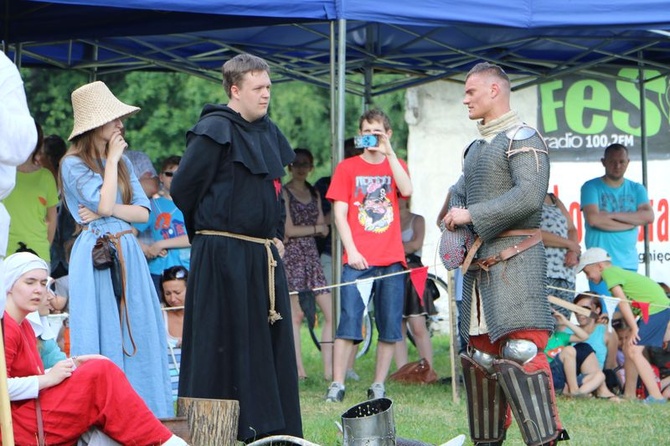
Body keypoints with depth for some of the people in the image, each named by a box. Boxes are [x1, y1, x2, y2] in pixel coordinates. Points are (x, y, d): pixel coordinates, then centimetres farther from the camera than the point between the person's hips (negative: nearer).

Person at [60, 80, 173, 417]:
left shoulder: (122, 163, 15)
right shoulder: (73, 164, -5)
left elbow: (143, 212, 7)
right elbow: (105, 203, -17)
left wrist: (107, 211, -10)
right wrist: (112, 159, -7)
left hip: (128, 256, 6)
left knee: (136, 332, 3)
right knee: (102, 337, -6)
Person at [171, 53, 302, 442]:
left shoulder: (268, 133, 13)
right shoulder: (215, 131, -11)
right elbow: (183, 190, -10)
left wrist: (276, 235, 16)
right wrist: (212, 227, 0)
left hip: (264, 257, 8)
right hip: (223, 257, -8)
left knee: (272, 345, 10)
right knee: (224, 348, -3)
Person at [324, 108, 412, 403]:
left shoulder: (396, 166, 14)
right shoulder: (347, 168, 9)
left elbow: (406, 190, -8)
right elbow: (339, 213, 3)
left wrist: (388, 152, -11)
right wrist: (351, 251, -9)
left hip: (391, 259, 2)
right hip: (358, 259, -2)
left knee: (390, 328, 1)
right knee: (349, 323, -9)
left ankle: (378, 386, 7)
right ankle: (337, 385, -8)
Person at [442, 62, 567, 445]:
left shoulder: (522, 139, -8)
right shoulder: (477, 147, 20)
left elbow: (530, 196, -21)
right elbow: (460, 192, 31)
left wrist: (471, 215, -17)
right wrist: (455, 221, 8)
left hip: (514, 260, -9)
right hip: (479, 266, 9)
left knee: (520, 350, -18)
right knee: (481, 352, 11)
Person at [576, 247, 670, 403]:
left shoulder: (609, 272, -5)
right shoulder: (618, 272, 22)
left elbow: (622, 301, -14)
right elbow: (627, 304, 16)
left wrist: (634, 328, -18)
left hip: (657, 307, -10)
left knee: (634, 350, -14)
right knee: (628, 347, 15)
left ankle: (656, 396, -20)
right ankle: (629, 395, 22)